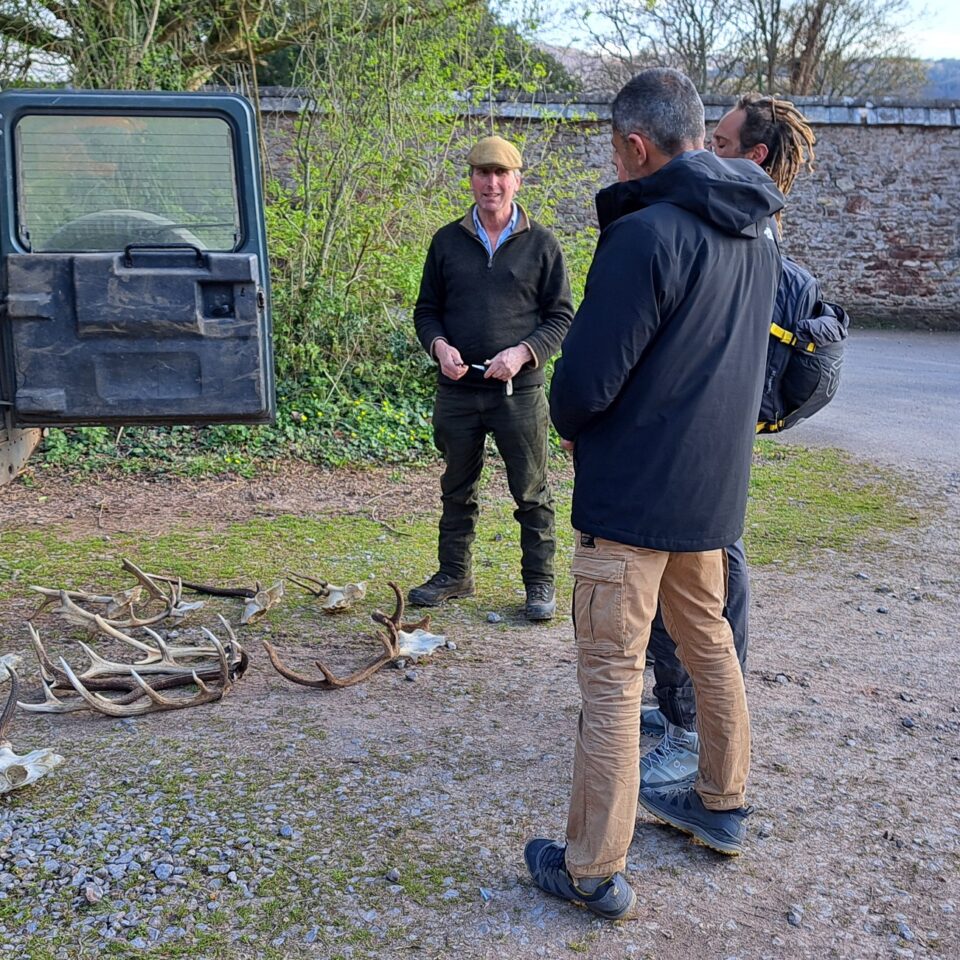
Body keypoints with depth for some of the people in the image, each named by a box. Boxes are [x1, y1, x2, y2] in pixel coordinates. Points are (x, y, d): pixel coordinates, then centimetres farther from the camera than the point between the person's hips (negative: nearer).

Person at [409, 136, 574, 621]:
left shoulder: (541, 244, 2)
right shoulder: (447, 241, 8)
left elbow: (561, 317, 2)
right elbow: (426, 309, 13)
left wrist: (523, 352, -15)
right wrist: (439, 345, -8)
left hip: (519, 391, -2)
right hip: (457, 392, 3)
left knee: (531, 492, 4)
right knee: (457, 489, 14)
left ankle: (539, 581, 18)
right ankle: (454, 574, 28)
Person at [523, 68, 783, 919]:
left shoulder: (644, 235, -20)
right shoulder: (758, 237, 7)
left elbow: (586, 381, -20)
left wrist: (570, 425, 2)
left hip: (632, 494, -8)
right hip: (714, 491, 8)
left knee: (612, 676, 0)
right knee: (707, 642, 22)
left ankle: (595, 873, 11)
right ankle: (722, 804, 39)